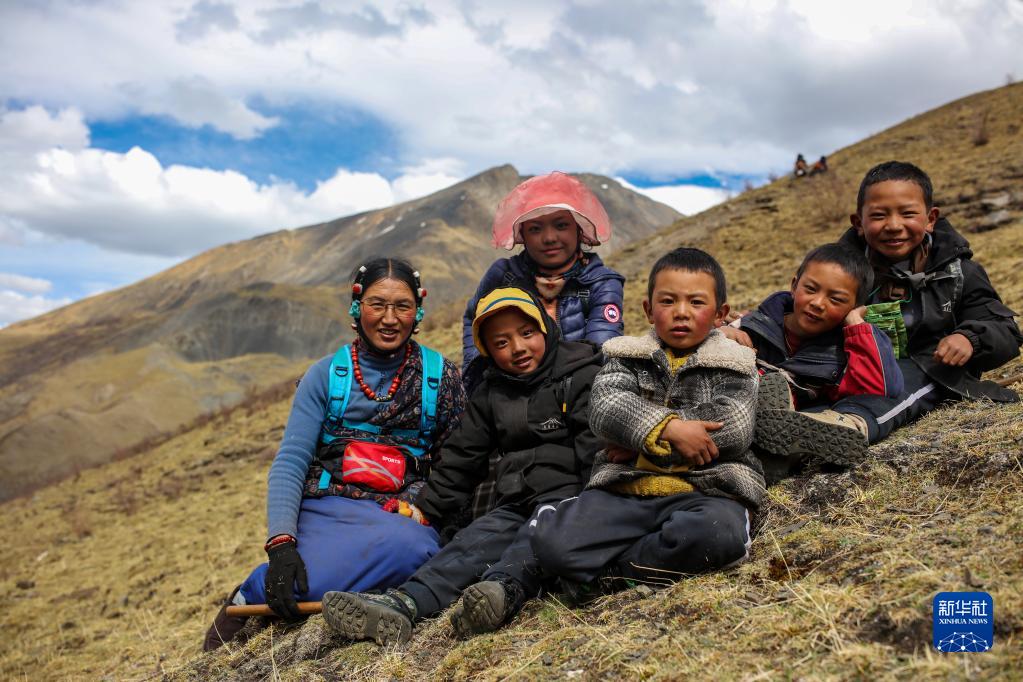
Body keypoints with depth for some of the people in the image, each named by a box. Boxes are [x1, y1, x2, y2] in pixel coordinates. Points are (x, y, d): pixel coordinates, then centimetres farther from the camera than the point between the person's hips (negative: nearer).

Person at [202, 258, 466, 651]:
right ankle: (246, 603, 4)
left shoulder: (440, 376, 7)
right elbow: (290, 462, -2)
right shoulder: (326, 375, 6)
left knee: (412, 547, -38)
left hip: (404, 517, 1)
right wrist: (281, 543, -18)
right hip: (328, 508, 0)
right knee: (299, 583, -34)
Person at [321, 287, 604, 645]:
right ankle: (400, 604, -44)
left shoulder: (581, 372, 4)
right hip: (516, 503, 4)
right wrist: (424, 511, 11)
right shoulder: (490, 394, 19)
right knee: (474, 541, -22)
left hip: (569, 496, -3)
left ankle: (503, 590, -61)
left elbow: (595, 444, -8)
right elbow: (461, 459, 19)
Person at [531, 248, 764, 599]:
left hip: (705, 488, 0)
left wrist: (641, 435, -8)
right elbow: (605, 408, -5)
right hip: (625, 488, 1)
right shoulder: (628, 357, 14)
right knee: (552, 541, -22)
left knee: (718, 535, -36)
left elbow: (734, 429, -7)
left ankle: (609, 572, -16)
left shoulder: (732, 366, 10)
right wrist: (668, 428, -22)